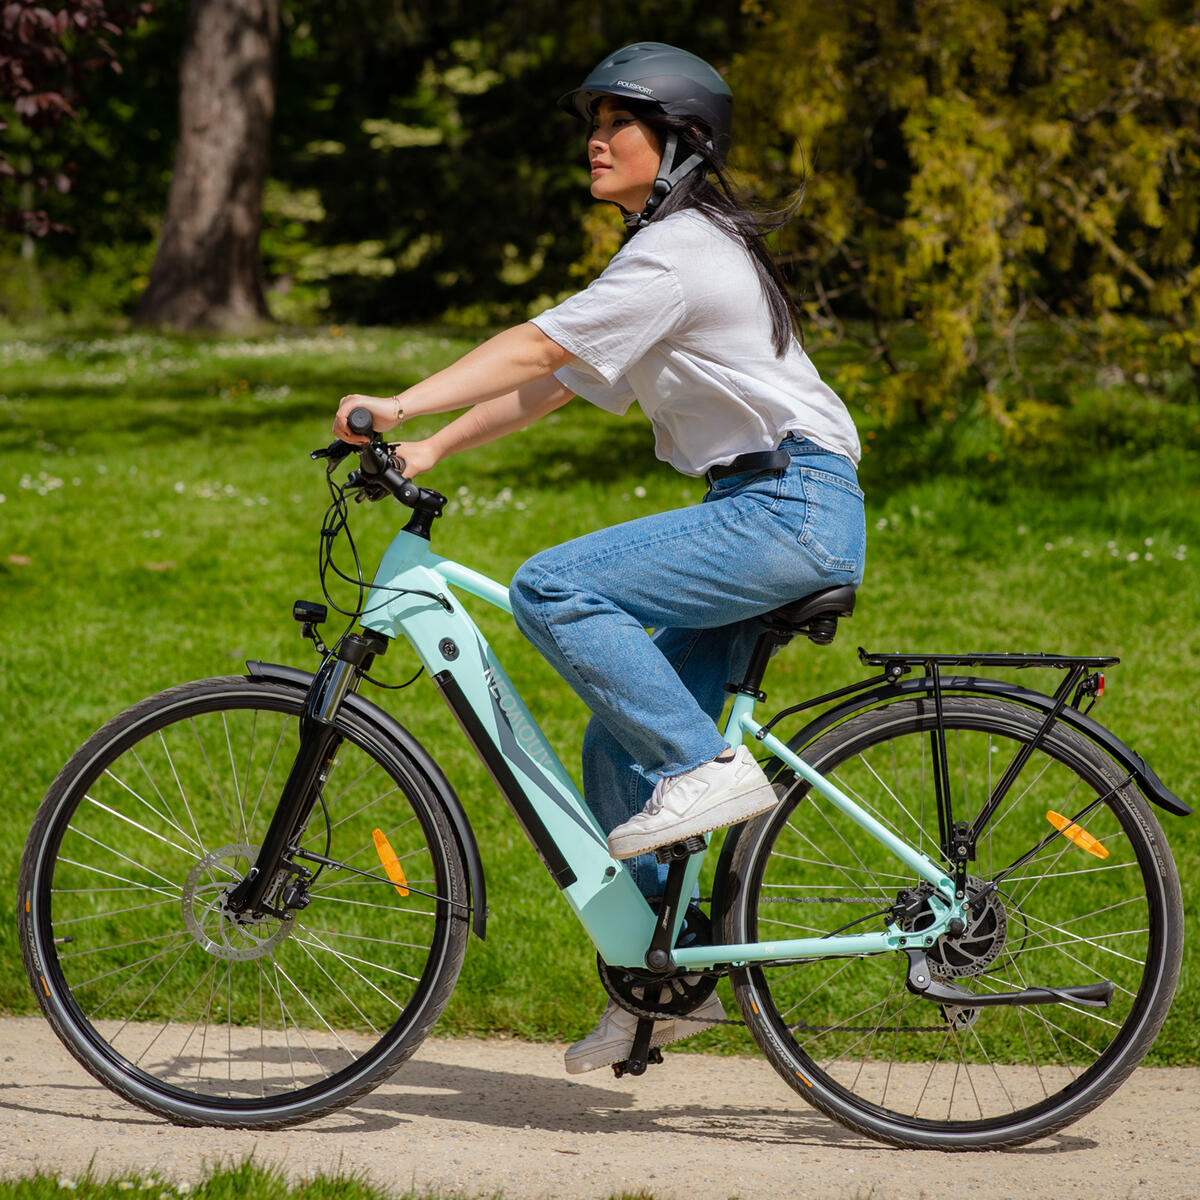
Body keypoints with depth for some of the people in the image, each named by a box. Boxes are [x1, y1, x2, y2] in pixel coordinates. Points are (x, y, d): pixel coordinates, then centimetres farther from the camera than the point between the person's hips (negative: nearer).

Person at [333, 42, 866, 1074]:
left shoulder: (681, 252, -11)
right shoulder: (672, 251, 21)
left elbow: (538, 348, -20)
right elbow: (553, 382, 18)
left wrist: (402, 405, -25)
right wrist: (430, 448, 8)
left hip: (791, 509, -10)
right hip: (769, 521, 10)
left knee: (553, 588, -22)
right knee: (620, 748, 7)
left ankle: (711, 769, -18)